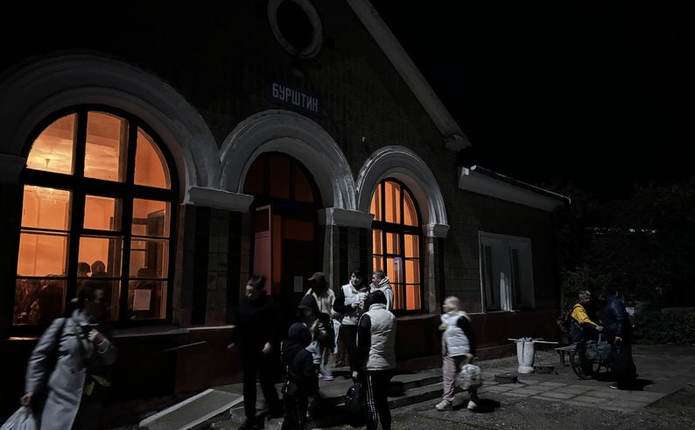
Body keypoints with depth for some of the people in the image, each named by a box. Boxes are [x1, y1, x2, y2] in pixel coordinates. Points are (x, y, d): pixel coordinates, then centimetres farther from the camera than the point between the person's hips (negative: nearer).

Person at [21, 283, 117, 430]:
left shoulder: (100, 330, 10)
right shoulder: (62, 324, -3)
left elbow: (111, 360, 8)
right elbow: (39, 357, -2)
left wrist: (103, 343, -10)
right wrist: (32, 389, -6)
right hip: (60, 398, -4)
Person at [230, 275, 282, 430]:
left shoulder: (268, 303, -13)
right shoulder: (243, 301, 0)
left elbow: (274, 326, -13)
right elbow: (238, 323, 10)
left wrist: (270, 342, -24)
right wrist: (235, 340, 14)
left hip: (262, 349, -5)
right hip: (246, 349, 5)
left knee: (266, 381, 7)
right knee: (248, 383, 11)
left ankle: (275, 410, 30)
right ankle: (250, 417, 21)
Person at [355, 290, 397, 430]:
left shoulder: (367, 317, -11)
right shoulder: (392, 316, 5)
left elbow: (362, 345, -12)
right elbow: (393, 342, 12)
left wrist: (357, 368, -8)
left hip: (371, 366, -6)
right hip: (389, 365, 6)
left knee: (372, 404, 1)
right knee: (383, 401, 17)